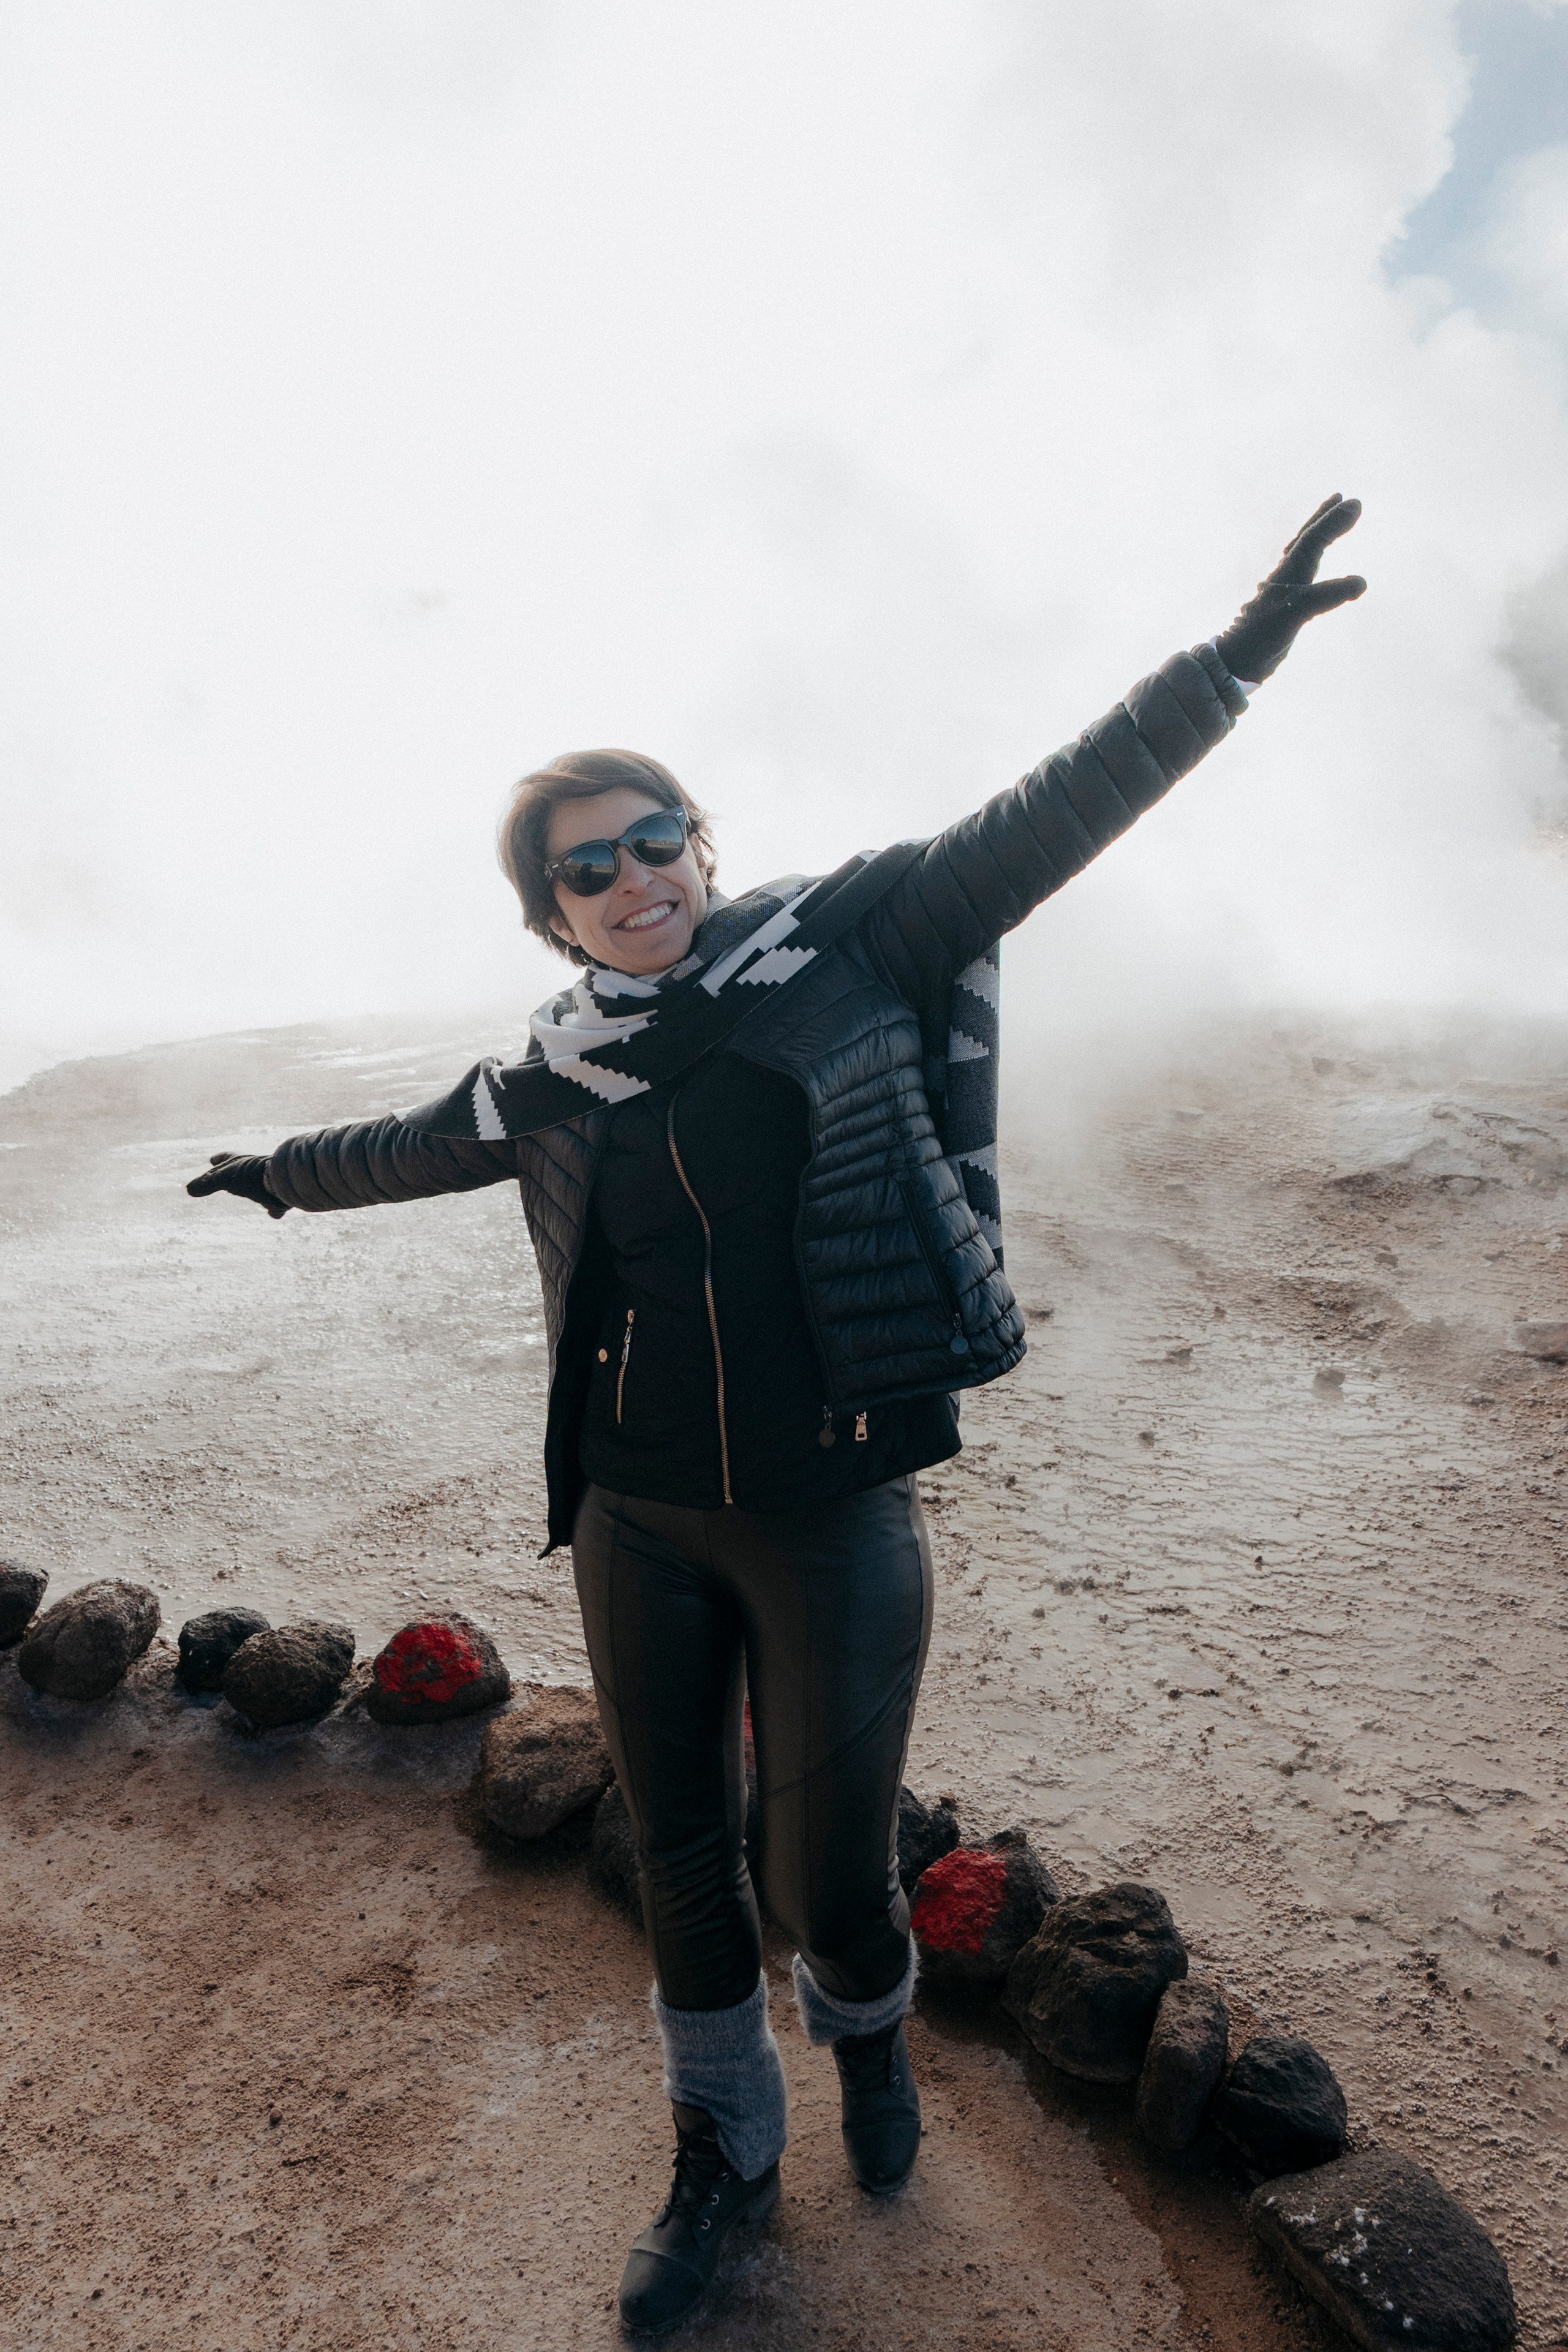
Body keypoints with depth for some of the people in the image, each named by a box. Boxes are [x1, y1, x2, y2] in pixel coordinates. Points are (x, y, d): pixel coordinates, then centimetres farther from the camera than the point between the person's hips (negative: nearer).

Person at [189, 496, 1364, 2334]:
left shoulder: (843, 943, -5)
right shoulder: (553, 1077, 3)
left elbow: (1052, 816, -7)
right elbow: (415, 1143, 23)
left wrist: (1236, 656, -11)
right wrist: (279, 1173, 38)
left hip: (835, 1521, -3)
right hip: (636, 1525, 3)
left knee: (831, 1872, 8)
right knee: (682, 1857, 18)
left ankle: (868, 2038, 48)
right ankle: (725, 2155, 47)